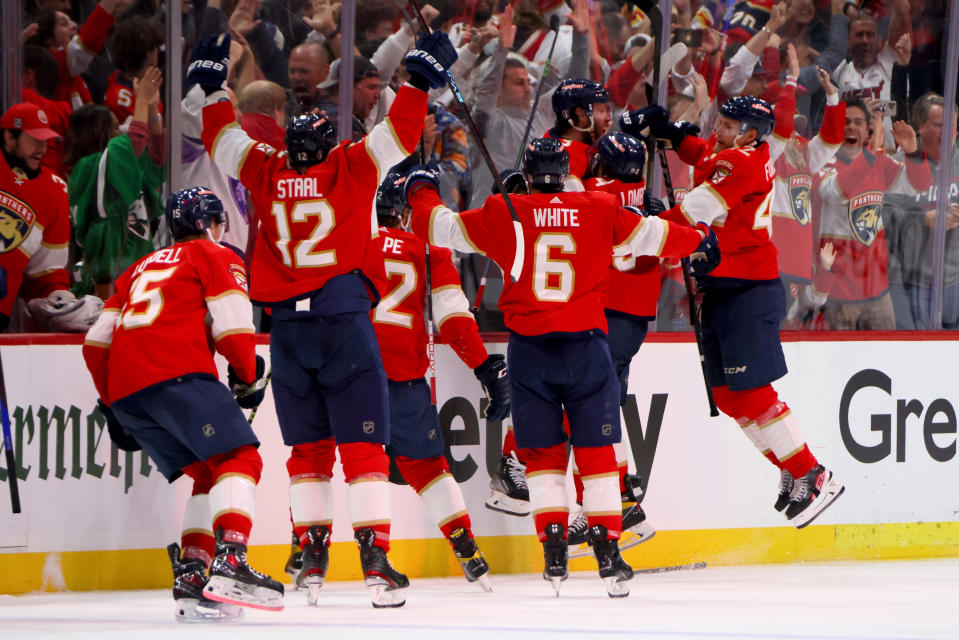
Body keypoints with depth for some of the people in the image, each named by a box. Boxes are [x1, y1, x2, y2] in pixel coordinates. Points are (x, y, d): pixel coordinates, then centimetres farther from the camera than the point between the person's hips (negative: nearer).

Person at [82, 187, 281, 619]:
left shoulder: (142, 267, 33)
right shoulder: (215, 257, 13)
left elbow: (96, 344, 28)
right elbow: (232, 329, -2)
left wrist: (114, 407, 34)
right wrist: (248, 378, 14)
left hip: (124, 388, 7)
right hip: (177, 372, -7)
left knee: (208, 474, 15)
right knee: (240, 458, -10)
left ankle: (191, 575, 2)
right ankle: (230, 563, -31)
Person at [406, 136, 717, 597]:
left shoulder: (503, 214, 1)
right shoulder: (600, 212, 2)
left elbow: (440, 227, 9)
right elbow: (652, 236, 13)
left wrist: (421, 192, 30)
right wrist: (697, 239, 33)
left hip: (529, 348, 0)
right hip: (585, 346, 0)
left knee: (542, 452, 9)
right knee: (596, 451, 4)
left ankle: (555, 552, 1)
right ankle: (608, 554, -2)